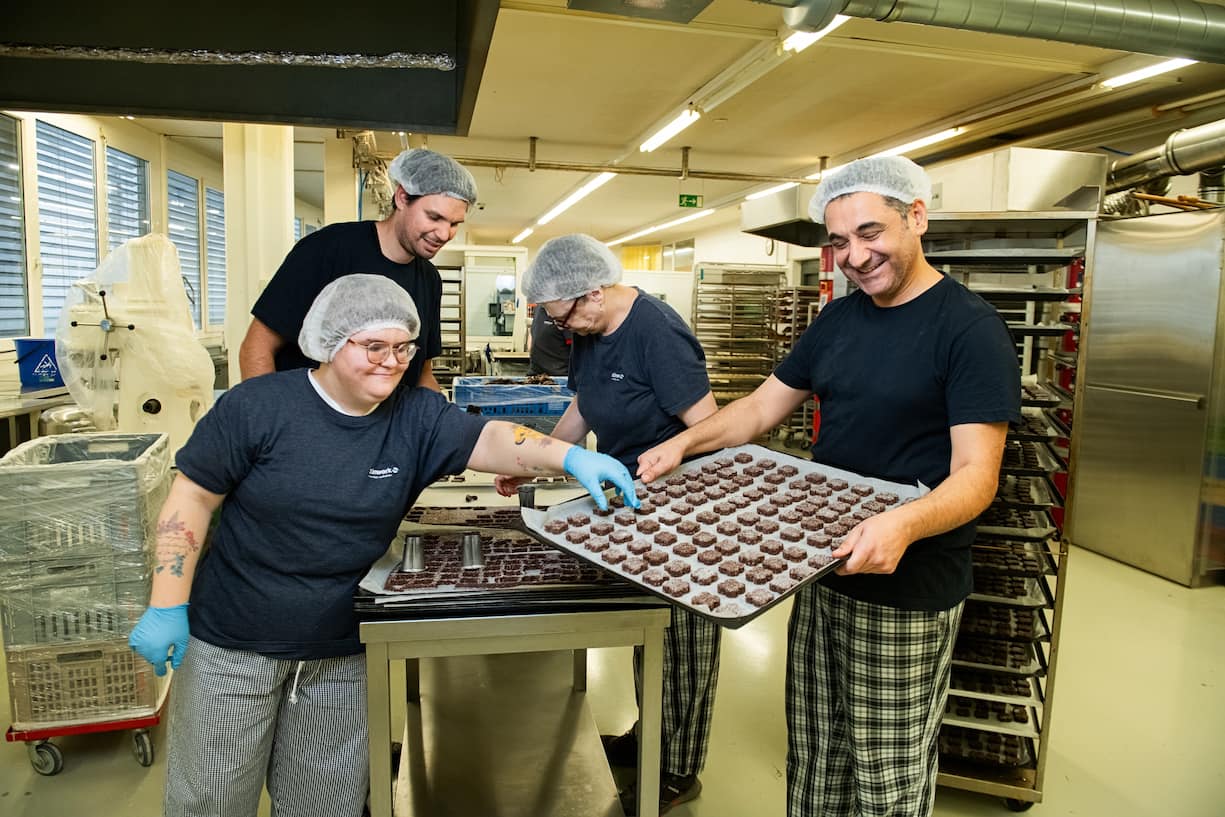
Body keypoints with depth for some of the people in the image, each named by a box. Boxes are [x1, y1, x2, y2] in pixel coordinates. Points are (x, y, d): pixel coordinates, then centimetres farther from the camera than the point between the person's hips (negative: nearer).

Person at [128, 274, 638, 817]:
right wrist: (167, 608, -13)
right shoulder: (258, 406, -14)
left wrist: (569, 457, -38)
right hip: (232, 646, -2)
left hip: (341, 655, 3)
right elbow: (191, 499, -9)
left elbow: (490, 440, -20)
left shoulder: (416, 418, -7)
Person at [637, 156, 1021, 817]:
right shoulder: (837, 320, 9)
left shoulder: (970, 328, -13)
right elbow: (765, 405, 13)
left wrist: (903, 524, -39)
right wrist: (684, 442, -3)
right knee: (813, 757, 17)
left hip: (907, 595, -6)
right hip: (821, 569, 6)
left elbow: (976, 475, -19)